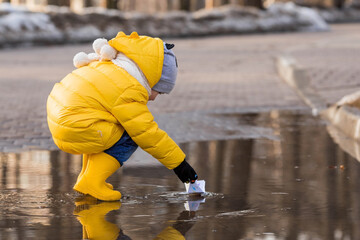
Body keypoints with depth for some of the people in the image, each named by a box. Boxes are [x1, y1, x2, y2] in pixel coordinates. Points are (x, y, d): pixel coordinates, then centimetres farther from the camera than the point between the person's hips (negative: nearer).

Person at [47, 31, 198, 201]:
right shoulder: (129, 91, -15)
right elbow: (148, 134, -12)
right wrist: (179, 163, -5)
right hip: (74, 133, -10)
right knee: (131, 137, -4)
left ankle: (86, 178, 18)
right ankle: (91, 182, -9)